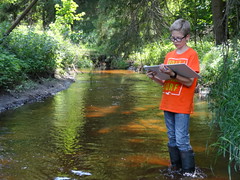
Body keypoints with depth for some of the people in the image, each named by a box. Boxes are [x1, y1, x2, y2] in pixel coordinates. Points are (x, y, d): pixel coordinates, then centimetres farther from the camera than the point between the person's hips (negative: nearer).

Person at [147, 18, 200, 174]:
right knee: (172, 139, 14)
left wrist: (172, 75, -28)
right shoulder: (169, 55, 12)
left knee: (182, 141, -6)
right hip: (167, 104, 6)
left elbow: (189, 82, -14)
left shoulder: (192, 54, -6)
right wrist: (155, 78, -4)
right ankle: (175, 167, 26)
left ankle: (188, 172, 6)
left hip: (182, 106, -6)